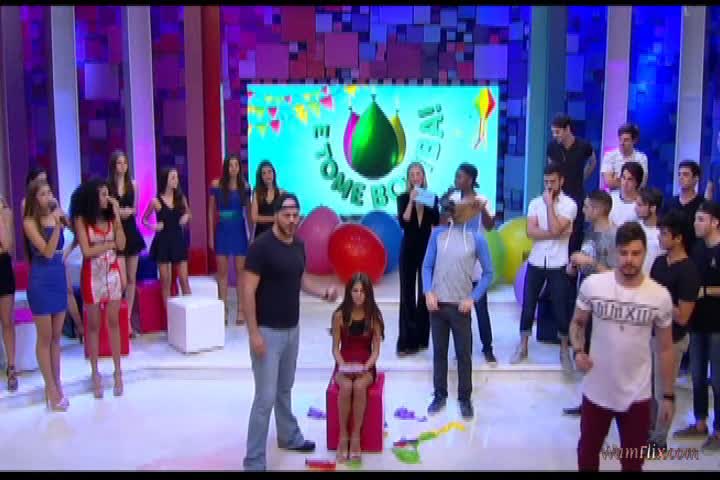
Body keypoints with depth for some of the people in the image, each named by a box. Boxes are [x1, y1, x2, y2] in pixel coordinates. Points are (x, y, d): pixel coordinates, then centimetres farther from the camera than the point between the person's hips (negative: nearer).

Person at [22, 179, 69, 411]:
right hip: (41, 281, -5)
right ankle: (51, 388, 12)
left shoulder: (58, 216, 3)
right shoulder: (30, 222, -10)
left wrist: (60, 219, -2)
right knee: (45, 337, 4)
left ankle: (57, 384, 22)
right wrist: (56, 224, -24)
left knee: (56, 336, 12)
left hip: (60, 278, 5)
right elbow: (47, 252, -18)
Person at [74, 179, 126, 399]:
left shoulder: (110, 217, 2)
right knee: (93, 325, 6)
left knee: (114, 323, 6)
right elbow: (87, 251, -13)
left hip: (113, 273, 3)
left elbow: (121, 245, -8)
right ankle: (95, 374, 16)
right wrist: (110, 244, -6)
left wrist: (117, 216, -10)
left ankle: (118, 372, 13)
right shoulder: (82, 220, -7)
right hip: (93, 275, -3)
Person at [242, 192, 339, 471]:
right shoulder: (261, 246, -18)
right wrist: (253, 332, -21)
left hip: (292, 328, 7)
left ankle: (289, 436, 42)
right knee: (266, 397, -4)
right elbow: (248, 291, -19)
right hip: (268, 331, -7)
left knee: (284, 389, 24)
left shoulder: (298, 245, 5)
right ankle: (254, 461, 6)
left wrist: (323, 293, 0)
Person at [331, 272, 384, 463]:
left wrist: (365, 367, -18)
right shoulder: (339, 315, -3)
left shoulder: (374, 316, -3)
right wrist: (342, 366, -17)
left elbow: (376, 350, -2)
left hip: (366, 367, 0)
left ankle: (356, 436, -18)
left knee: (359, 387, -33)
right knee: (346, 387, -33)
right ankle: (343, 435, -16)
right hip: (344, 366, 0)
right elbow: (335, 348, 0)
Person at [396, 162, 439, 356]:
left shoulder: (431, 197, 5)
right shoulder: (403, 198, 0)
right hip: (409, 248, -1)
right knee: (407, 293, -2)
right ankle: (407, 341, 1)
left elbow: (437, 222, -8)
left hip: (427, 247, 2)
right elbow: (403, 222, -15)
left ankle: (421, 338, 16)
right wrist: (411, 201, -19)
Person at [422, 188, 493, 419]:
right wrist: (428, 292, -8)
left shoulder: (476, 238, -4)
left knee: (464, 354, 6)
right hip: (437, 303, 2)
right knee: (439, 352, 12)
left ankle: (465, 398, 20)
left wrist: (473, 298, -8)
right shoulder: (438, 234, 1)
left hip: (460, 306, -2)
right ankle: (439, 395, 25)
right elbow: (427, 266, 5)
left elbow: (488, 273, 1)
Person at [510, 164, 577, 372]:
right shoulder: (535, 202, 4)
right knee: (528, 304, 6)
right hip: (536, 262, 3)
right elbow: (530, 231, -9)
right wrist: (556, 234, -17)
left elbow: (555, 229, -20)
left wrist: (550, 204, -14)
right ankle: (522, 347, 19)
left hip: (558, 264, -3)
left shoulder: (569, 204, -7)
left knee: (560, 307, 3)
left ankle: (564, 350, 18)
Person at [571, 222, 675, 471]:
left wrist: (668, 395, 3)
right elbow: (577, 322, 5)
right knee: (587, 452, 21)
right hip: (596, 391, 0)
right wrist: (578, 351, -15)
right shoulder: (592, 285, -12)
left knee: (633, 462, 17)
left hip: (637, 396, 0)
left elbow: (665, 348, 0)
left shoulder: (660, 296, -11)